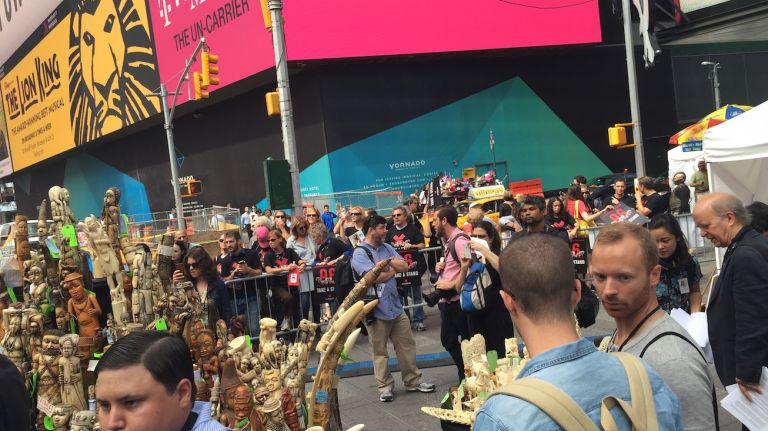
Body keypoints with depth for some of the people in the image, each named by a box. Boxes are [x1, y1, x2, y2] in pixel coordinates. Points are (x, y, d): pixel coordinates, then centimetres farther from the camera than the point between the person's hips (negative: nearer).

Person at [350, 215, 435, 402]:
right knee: (380, 352, 6)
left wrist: (386, 262, -13)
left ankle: (413, 381, 23)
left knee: (407, 345, 11)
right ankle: (385, 386, 18)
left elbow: (404, 266, 1)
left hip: (396, 306, 6)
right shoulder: (360, 253, -12)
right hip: (376, 310, -6)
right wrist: (393, 268, -5)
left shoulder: (387, 248, 10)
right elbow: (376, 276, -22)